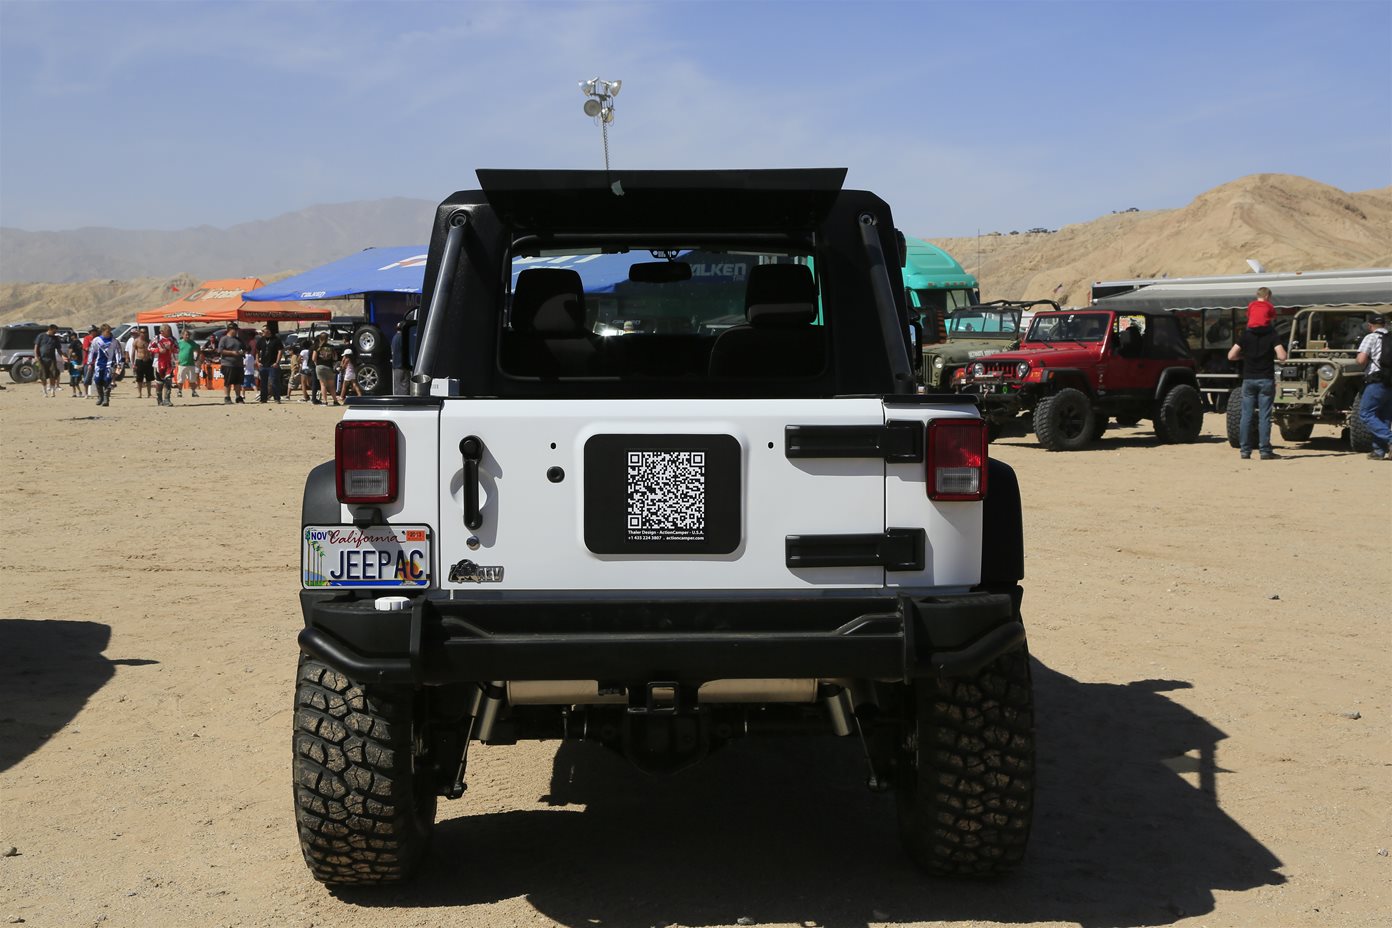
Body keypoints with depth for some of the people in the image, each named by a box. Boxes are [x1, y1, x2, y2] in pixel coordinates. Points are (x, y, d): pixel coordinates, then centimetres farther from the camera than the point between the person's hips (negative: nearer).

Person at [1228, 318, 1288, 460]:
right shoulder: (1272, 334, -5)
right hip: (1266, 379, -2)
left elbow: (1231, 356, -4)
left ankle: (1245, 450, 4)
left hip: (1248, 379, 2)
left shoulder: (1245, 334, 0)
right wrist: (1271, 355, 6)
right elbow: (1282, 356, -14)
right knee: (1264, 416, 0)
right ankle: (1265, 450, -1)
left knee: (1246, 415, 6)